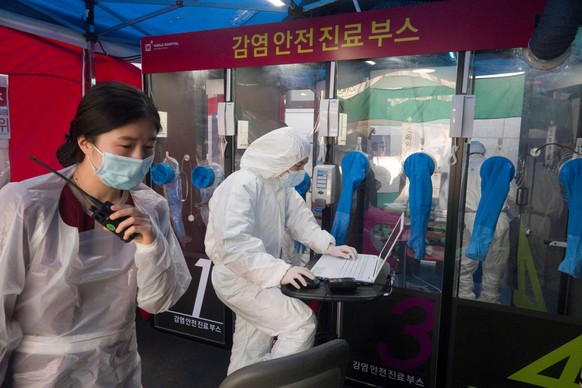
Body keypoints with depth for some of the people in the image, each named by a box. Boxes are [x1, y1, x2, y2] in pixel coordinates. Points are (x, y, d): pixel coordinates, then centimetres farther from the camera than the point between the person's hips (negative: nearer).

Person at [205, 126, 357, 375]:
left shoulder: (281, 183, 4)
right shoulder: (242, 185, -26)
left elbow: (299, 217, 9)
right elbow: (233, 244, -36)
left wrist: (327, 245, -6)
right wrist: (279, 271, -42)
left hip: (261, 276, 9)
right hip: (238, 278, -9)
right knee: (301, 322, -14)